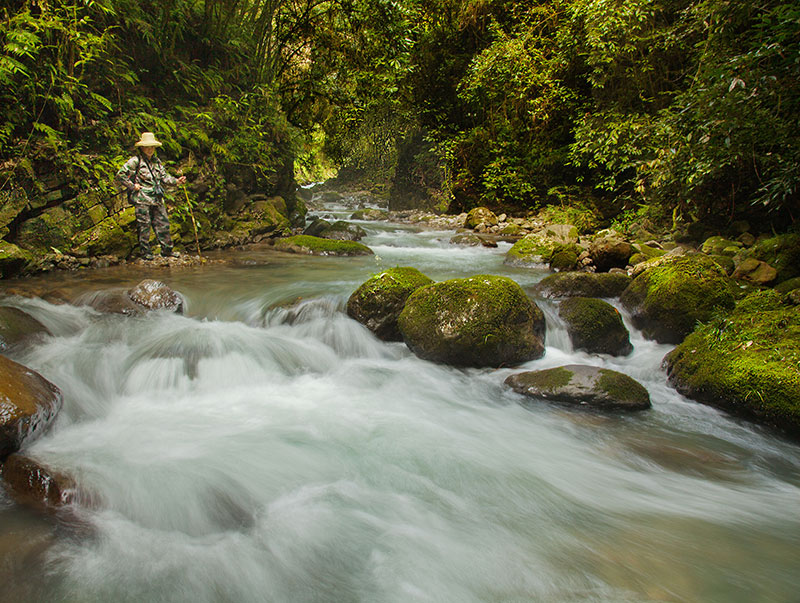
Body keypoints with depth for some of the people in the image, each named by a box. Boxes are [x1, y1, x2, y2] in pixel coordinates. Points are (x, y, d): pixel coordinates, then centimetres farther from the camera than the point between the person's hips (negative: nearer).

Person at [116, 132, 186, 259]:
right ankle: (145, 252, 6)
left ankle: (167, 250, 14)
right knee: (144, 225, -1)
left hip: (157, 199, 6)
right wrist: (132, 186, -8)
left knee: (163, 223, 6)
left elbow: (164, 177, 19)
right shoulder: (135, 161, -5)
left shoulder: (156, 161, 16)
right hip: (142, 199, -6)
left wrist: (176, 181, 4)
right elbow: (120, 175, -6)